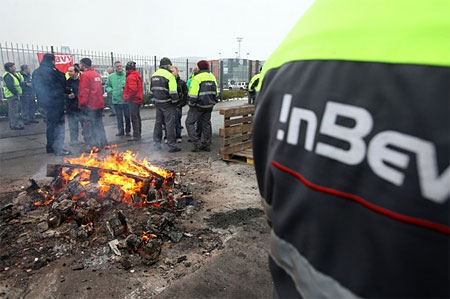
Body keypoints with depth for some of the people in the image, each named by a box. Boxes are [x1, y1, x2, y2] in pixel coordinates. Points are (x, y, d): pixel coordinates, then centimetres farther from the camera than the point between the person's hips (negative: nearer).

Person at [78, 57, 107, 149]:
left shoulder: (85, 75, -11)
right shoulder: (97, 74, 12)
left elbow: (84, 91, -16)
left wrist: (81, 104, -13)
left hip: (90, 106, -8)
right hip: (99, 104, 8)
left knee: (90, 126, -2)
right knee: (99, 125, 16)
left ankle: (94, 146, -1)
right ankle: (103, 144, 22)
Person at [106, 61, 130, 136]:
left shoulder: (127, 75, -4)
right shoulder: (111, 76, 8)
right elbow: (107, 86, 16)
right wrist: (111, 90, -1)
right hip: (116, 100, 3)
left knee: (127, 116, 4)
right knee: (119, 117, 9)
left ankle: (128, 130, 17)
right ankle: (121, 130, 19)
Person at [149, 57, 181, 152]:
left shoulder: (153, 75, 11)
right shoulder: (169, 75, -13)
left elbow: (151, 90, 17)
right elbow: (173, 92, -18)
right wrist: (175, 101, -5)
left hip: (157, 103, 7)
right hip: (167, 103, -7)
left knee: (158, 122, 16)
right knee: (170, 124, -3)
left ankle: (156, 144, 22)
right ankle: (172, 146, 1)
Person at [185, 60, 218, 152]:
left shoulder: (197, 78, -15)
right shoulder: (212, 77, 9)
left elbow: (192, 94, -17)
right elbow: (215, 92, 16)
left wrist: (191, 103, -5)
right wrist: (213, 101, 23)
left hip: (198, 105, -7)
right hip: (209, 105, 7)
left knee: (189, 123, 2)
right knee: (206, 124, 13)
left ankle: (197, 143, -6)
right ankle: (206, 145, 17)